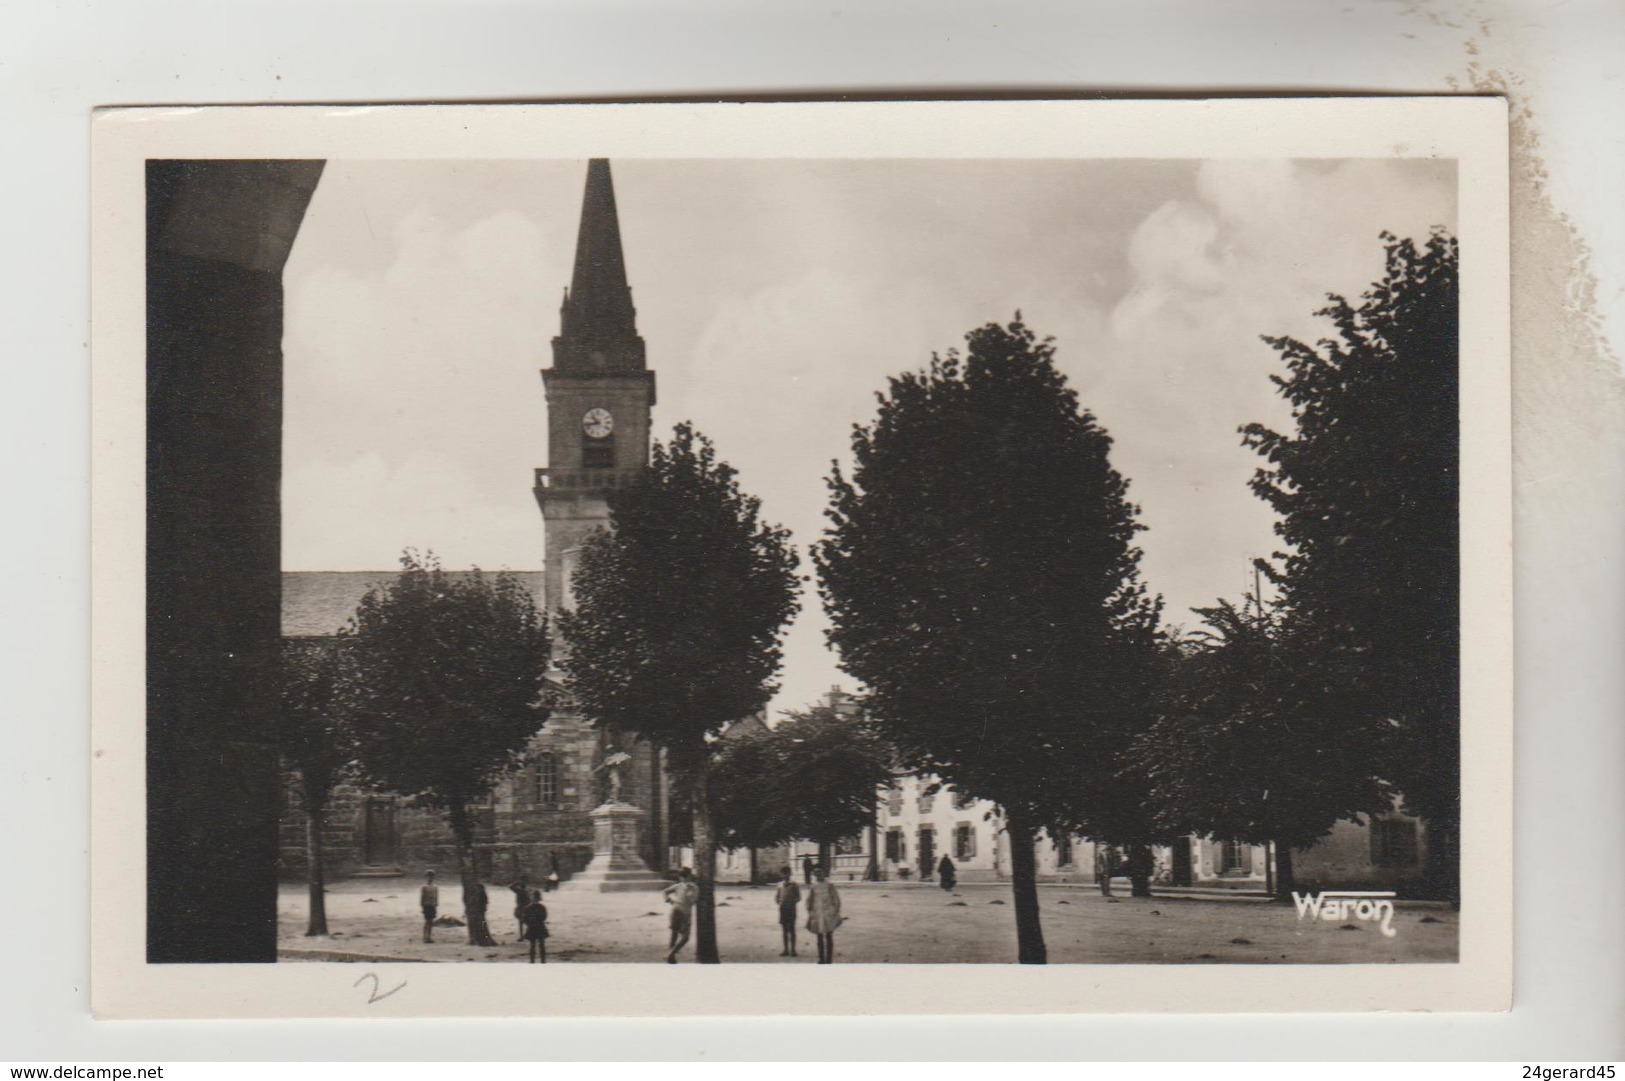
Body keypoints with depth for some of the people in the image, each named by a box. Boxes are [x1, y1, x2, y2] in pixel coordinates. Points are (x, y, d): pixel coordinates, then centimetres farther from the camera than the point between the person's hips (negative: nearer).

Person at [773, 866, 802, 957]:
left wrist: (791, 901, -16)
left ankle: (792, 949, 1)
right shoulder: (780, 885, 10)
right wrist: (778, 901, -5)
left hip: (791, 908, -4)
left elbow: (798, 897, -2)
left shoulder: (793, 885, -1)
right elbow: (776, 896, 15)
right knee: (784, 929, 7)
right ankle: (786, 949, 12)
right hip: (782, 909, 4)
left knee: (791, 929, -3)